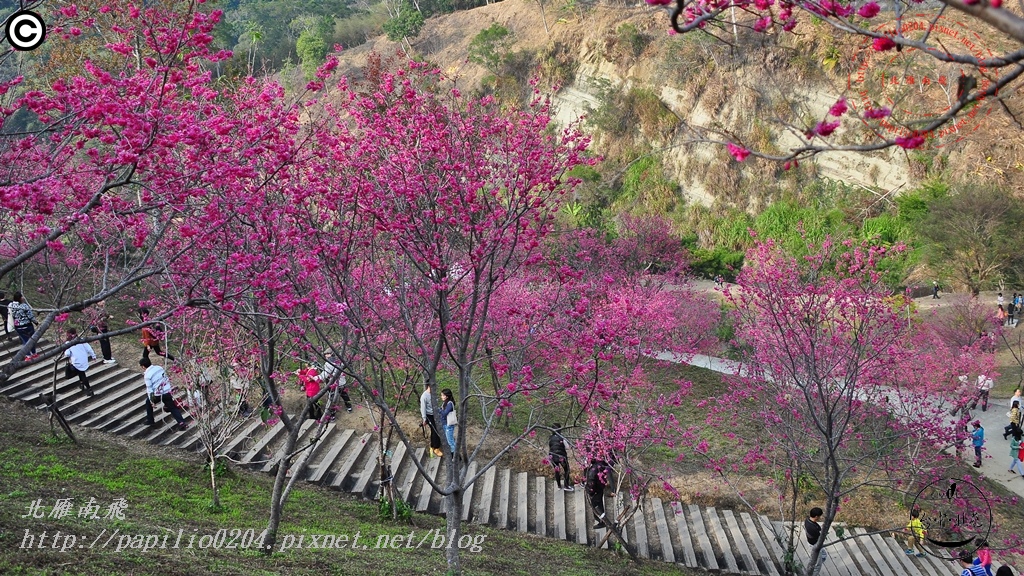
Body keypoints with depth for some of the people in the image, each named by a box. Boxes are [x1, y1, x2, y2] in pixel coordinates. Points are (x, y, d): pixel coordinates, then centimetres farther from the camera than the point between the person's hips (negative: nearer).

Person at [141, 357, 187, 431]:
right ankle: (181, 422, -8)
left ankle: (150, 420, 30)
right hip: (167, 392, 4)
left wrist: (152, 401, -5)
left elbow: (149, 389, -11)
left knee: (148, 402, 25)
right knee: (173, 407, 9)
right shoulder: (159, 367, 1)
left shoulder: (147, 375, -13)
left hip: (157, 395, -4)